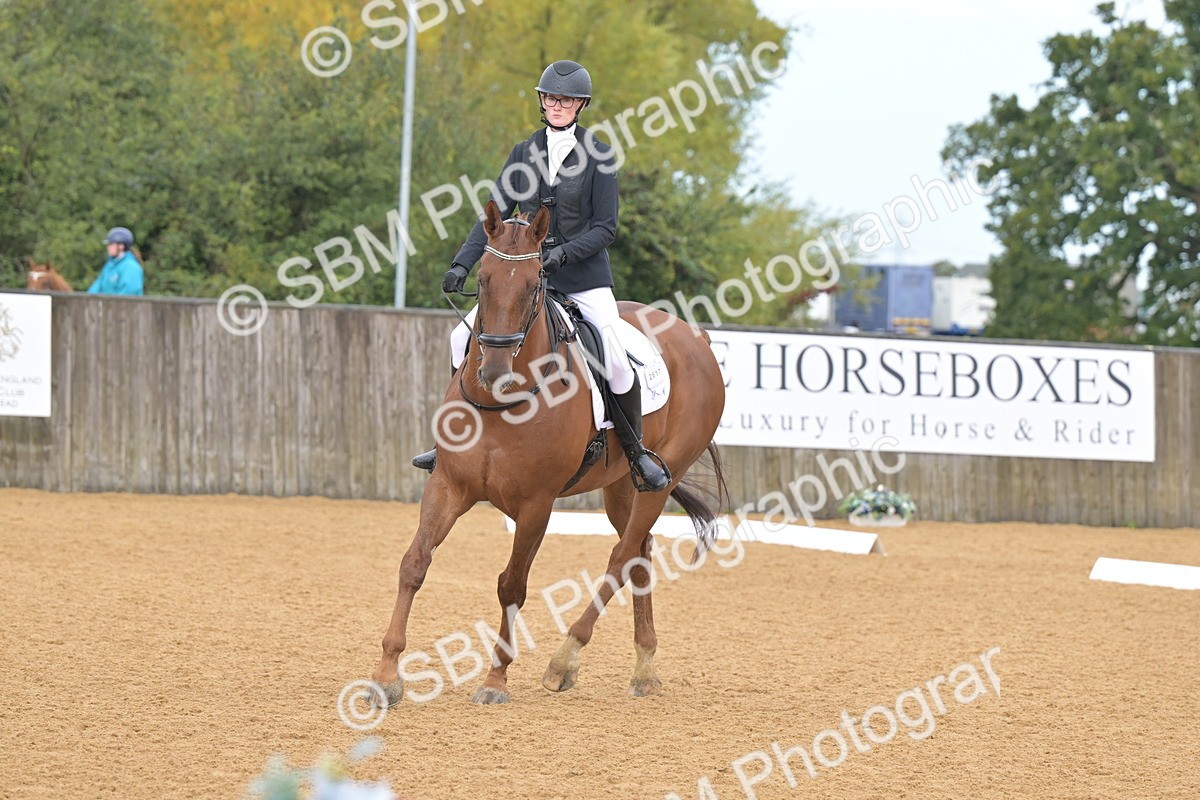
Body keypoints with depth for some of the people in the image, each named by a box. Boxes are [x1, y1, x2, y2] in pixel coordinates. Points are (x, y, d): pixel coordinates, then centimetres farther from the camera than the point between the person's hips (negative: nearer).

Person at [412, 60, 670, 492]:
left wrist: (564, 252, -23)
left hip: (584, 275, -4)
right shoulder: (524, 154, 7)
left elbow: (605, 228, -7)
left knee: (616, 360, -19)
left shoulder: (598, 156, -5)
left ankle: (636, 451, 3)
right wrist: (462, 264, -7)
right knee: (463, 338, -7)